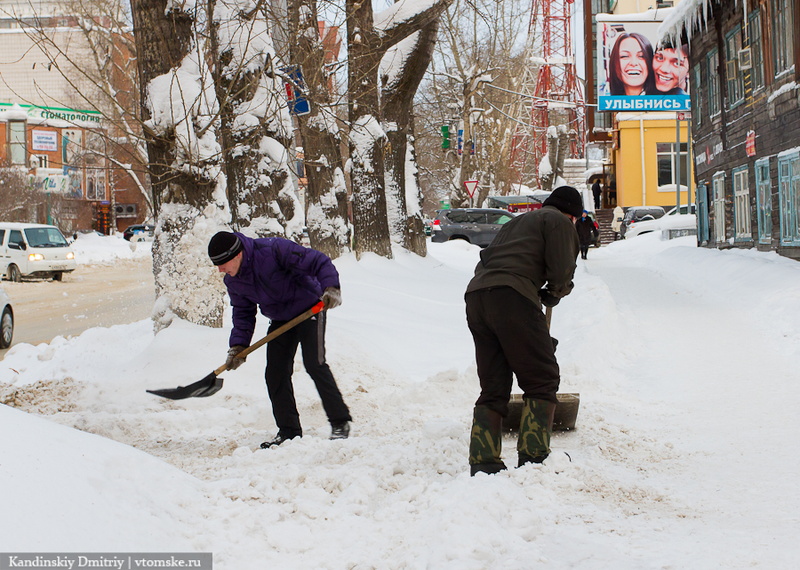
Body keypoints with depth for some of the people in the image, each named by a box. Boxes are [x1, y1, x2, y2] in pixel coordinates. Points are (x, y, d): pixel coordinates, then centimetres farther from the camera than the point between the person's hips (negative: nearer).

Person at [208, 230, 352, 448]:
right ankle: (289, 430, 8)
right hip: (280, 320, 7)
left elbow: (318, 262, -26)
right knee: (275, 373, -2)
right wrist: (238, 346, -4)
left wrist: (330, 287, -40)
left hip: (309, 309, -7)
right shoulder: (233, 281, -4)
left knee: (314, 364, -17)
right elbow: (243, 314, 7)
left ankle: (340, 423, -6)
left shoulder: (273, 249, -27)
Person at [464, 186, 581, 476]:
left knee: (493, 387, 10)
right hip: (511, 296, -7)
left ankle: (482, 463, 2)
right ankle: (534, 456, -10)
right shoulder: (559, 221, 12)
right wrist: (553, 294, 22)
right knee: (542, 379, -1)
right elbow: (561, 272, 0)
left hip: (475, 296, 7)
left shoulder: (517, 222, 35)